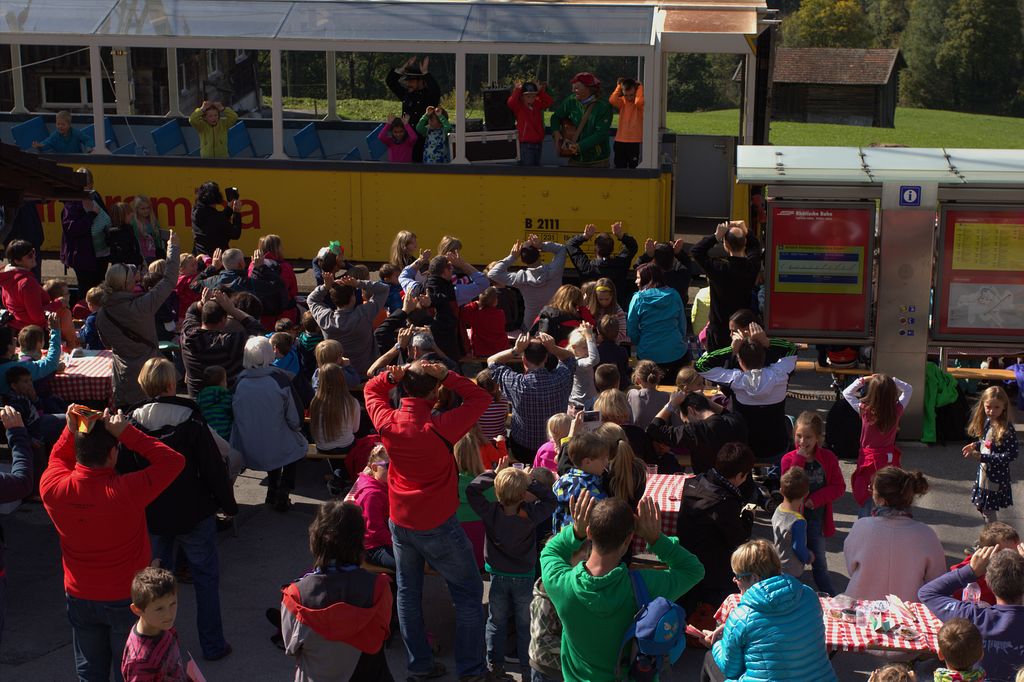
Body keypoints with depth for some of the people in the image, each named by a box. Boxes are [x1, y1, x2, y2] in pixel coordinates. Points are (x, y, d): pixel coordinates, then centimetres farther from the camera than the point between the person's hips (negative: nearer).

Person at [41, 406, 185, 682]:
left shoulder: (52, 487, -19)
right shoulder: (126, 491, -31)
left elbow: (57, 458, 6)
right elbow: (174, 460, -20)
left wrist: (71, 430, -10)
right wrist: (126, 431, -23)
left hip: (80, 599, 3)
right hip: (127, 598, -3)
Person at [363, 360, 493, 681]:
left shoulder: (387, 422, -12)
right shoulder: (438, 428, -26)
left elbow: (371, 388, 9)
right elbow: (481, 398, -15)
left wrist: (394, 375, -10)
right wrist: (446, 375, -20)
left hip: (400, 522, 5)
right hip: (438, 525, -5)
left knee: (408, 592, 18)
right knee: (468, 594, 10)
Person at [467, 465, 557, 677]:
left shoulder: (490, 513, -23)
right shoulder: (530, 514, -25)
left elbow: (471, 490, -13)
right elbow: (551, 499, -10)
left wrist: (493, 473, -11)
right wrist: (532, 481, -15)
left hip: (498, 576, 1)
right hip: (524, 577, -1)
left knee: (496, 621, 18)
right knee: (525, 623, 16)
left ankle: (495, 662, 25)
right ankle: (527, 664, 25)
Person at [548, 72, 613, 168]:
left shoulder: (604, 107, -13)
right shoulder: (572, 101, 1)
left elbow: (600, 134, -19)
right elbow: (556, 116, 15)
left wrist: (579, 146, -24)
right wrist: (556, 132, -6)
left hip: (597, 161, -4)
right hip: (576, 159, 4)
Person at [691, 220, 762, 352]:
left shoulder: (719, 269, -25)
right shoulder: (752, 266, -11)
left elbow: (695, 251, -15)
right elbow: (755, 246, 13)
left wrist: (716, 236, -16)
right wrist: (745, 230, 0)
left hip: (720, 328, -4)